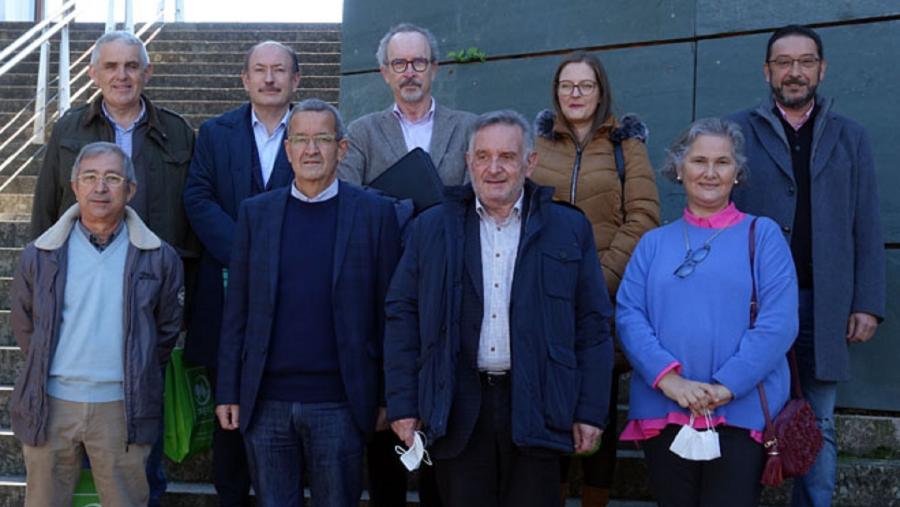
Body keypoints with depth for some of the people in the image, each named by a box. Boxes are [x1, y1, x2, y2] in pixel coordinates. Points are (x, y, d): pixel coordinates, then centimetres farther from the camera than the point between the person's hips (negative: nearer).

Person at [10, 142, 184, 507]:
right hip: (51, 404, 1)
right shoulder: (41, 255, 3)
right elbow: (23, 325, 15)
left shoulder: (158, 258, 0)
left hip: (121, 406, -1)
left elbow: (167, 329, 10)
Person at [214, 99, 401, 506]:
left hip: (338, 403, -2)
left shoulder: (375, 213, 1)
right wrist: (228, 391, 3)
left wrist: (387, 396, -2)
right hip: (266, 402, 2)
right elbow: (236, 310, 7)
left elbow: (387, 312, 0)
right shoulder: (256, 212, 7)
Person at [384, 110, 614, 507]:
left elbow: (592, 325, 5)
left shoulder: (570, 229, 6)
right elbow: (402, 315, 6)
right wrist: (402, 404, 0)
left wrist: (590, 411, -1)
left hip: (535, 408, 0)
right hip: (457, 410, 1)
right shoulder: (431, 228, 8)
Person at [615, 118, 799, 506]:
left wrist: (726, 386, -15)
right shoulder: (654, 243, 13)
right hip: (663, 412, 2)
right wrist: (667, 377, -15)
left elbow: (779, 322, -5)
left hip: (742, 413, -2)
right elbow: (628, 315, 2)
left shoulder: (761, 234, 6)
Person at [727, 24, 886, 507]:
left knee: (820, 426, 7)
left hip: (826, 303, 2)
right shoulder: (738, 131, 5)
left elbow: (867, 228, 8)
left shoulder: (851, 137, 12)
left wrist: (867, 304, 1)